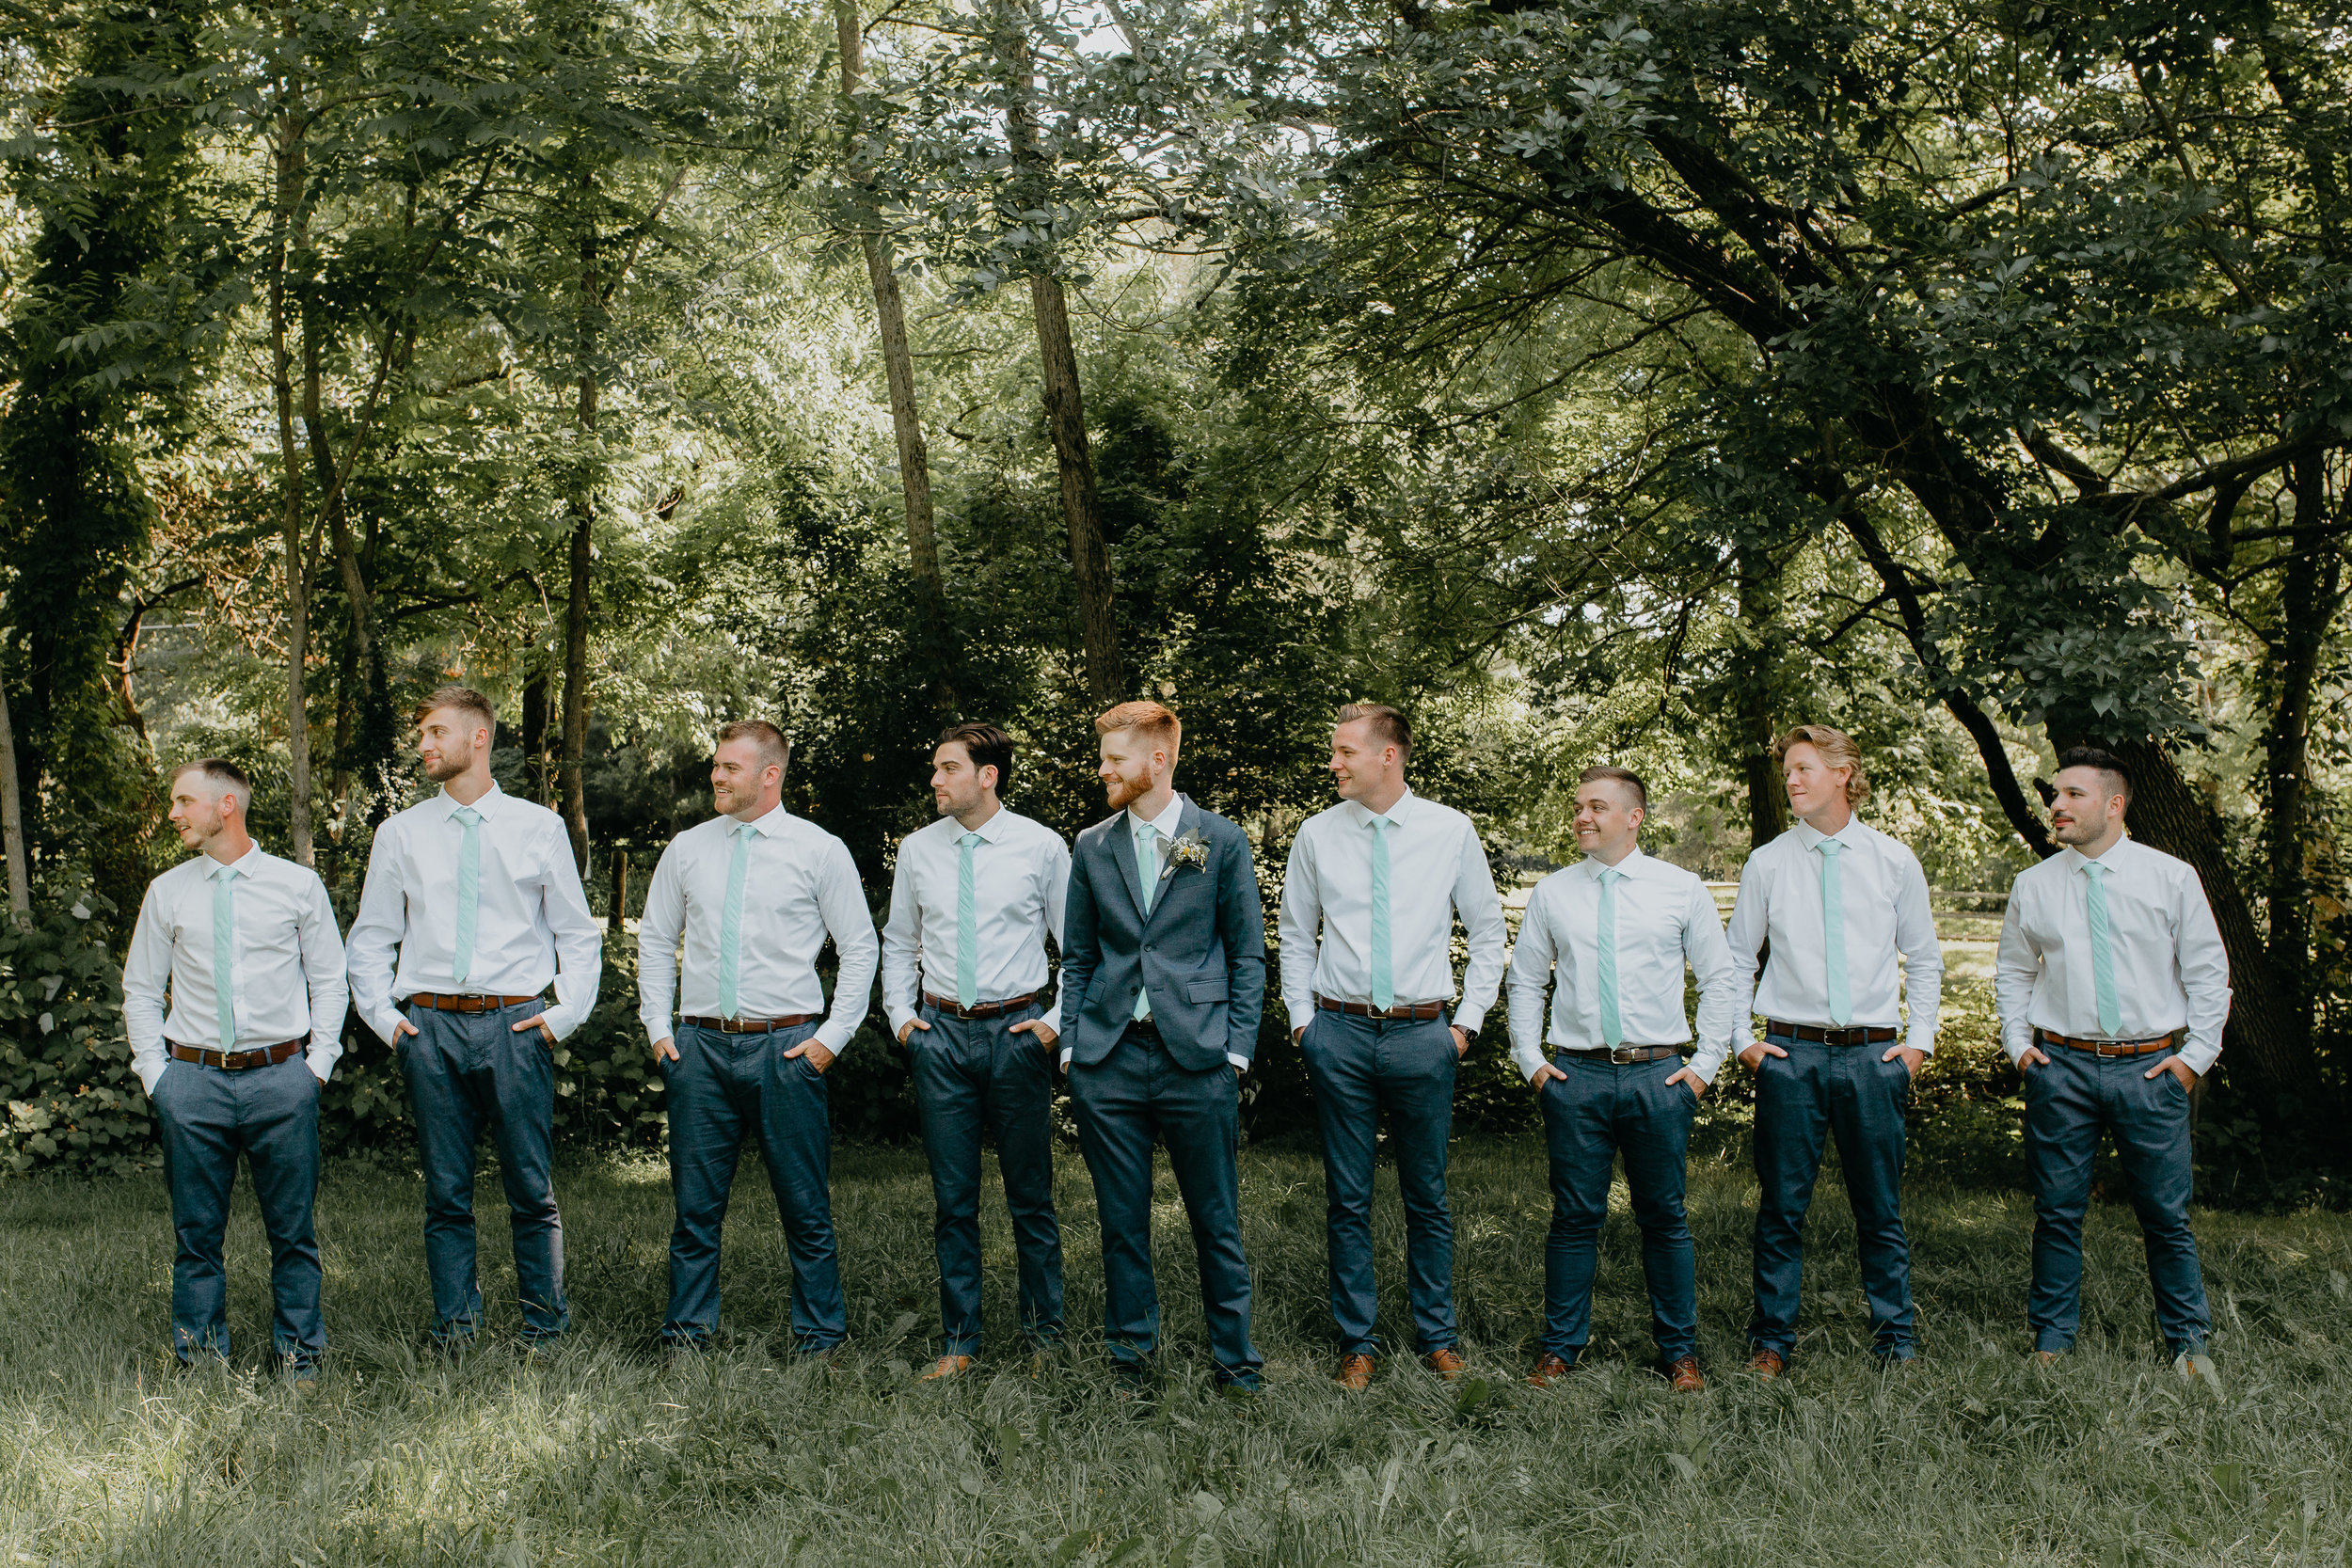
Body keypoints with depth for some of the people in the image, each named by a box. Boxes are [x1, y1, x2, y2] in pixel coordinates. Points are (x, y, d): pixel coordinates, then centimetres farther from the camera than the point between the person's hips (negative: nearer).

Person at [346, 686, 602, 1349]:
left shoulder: (539, 827, 5)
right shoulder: (400, 833, 9)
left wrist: (565, 1015, 0)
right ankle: (454, 1324, 16)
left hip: (515, 1024, -1)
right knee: (446, 1192, 6)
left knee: (532, 1189, 1)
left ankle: (545, 1328, 10)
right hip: (430, 1026, 2)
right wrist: (383, 1015, 4)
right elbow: (370, 938, 16)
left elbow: (579, 934, 10)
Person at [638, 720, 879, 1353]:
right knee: (695, 1204, 7)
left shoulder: (820, 850, 0)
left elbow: (861, 948, 2)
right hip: (699, 1046, 3)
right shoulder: (686, 849, 9)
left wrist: (832, 1037, -4)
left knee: (805, 1206, 2)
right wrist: (658, 1027, 7)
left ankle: (819, 1340, 14)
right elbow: (655, 941, 17)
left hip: (786, 1048, -3)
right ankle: (687, 1334, 18)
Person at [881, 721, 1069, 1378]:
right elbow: (898, 942, 18)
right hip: (940, 1034, 2)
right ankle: (959, 1342, 17)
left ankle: (1045, 1335, 17)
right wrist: (902, 1014, 6)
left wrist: (1060, 1021, -5)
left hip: (1018, 1031, -2)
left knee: (1030, 1196, 5)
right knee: (952, 1200, 7)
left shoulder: (1042, 846, -2)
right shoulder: (917, 850, 6)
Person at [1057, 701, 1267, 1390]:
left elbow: (1248, 954, 4)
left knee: (1217, 1222, 3)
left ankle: (1236, 1362, 15)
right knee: (1121, 1222, 8)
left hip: (1197, 1059, -2)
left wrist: (1237, 1048, -3)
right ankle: (1129, 1355, 20)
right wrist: (1071, 1044, 5)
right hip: (1108, 1061, 3)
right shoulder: (1092, 847, 10)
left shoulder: (1222, 841, 2)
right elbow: (1077, 957, 14)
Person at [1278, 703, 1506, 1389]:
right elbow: (1297, 936, 13)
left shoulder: (1451, 831, 0)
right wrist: (1302, 1018, 6)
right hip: (1339, 1031, 1)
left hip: (1422, 1032, -1)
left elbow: (1487, 932, 8)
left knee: (1427, 1196, 8)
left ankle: (1438, 1336, 21)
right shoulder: (1317, 834, 3)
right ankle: (1357, 1341, 16)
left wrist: (1467, 1021, 3)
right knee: (1347, 1198, 5)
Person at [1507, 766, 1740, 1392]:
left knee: (1665, 1218, 7)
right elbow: (1525, 980, 14)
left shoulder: (1683, 889, 3)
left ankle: (1679, 1352, 18)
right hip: (1575, 1076, 1)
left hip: (1659, 1076, 0)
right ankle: (1559, 1348, 15)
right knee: (1575, 1218, 3)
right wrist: (1530, 1059, 6)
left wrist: (1706, 1063, 2)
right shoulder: (1551, 893, 6)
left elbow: (1721, 978, 8)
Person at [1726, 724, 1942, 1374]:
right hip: (1790, 1054, 0)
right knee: (1782, 1205, 3)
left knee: (1881, 1209, 7)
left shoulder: (1895, 861, 5)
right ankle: (1771, 1340, 13)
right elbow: (1736, 960, 12)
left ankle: (1896, 1342, 18)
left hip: (1875, 1054, 0)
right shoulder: (1767, 863, 4)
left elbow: (1923, 960, 13)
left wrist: (1919, 1040, 5)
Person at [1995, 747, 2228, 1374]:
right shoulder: (2033, 886, 5)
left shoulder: (2172, 877, 0)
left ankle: (2187, 1342, 19)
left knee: (2167, 1213, 4)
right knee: (2058, 1210, 5)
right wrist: (2018, 1042, 7)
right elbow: (2013, 971, 17)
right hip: (2061, 1065, 1)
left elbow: (2209, 971, 5)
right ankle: (2052, 1338, 18)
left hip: (2152, 1068, -1)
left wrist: (2197, 1053, -1)